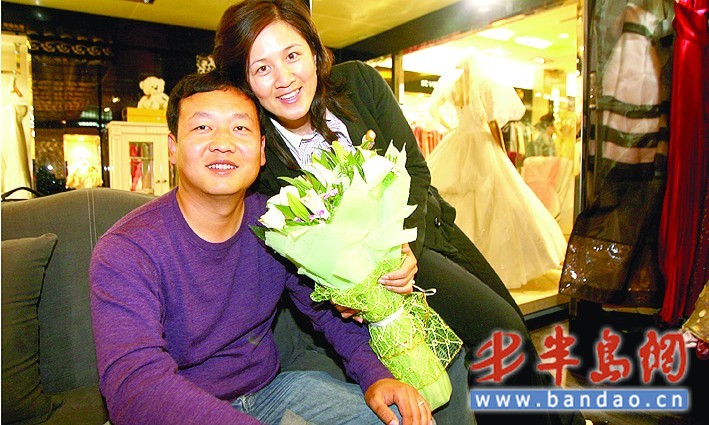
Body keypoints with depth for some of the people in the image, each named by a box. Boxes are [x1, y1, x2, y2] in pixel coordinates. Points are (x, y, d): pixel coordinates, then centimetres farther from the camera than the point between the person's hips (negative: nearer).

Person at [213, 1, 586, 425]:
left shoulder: (359, 81, -14)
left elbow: (413, 169, -12)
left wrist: (406, 246, -27)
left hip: (418, 229, 4)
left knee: (511, 323, 14)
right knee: (500, 330, -13)